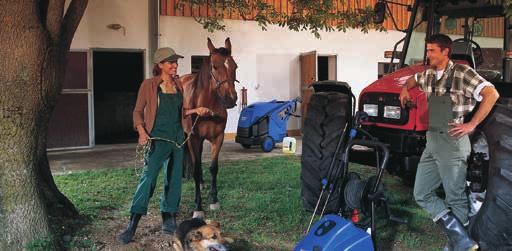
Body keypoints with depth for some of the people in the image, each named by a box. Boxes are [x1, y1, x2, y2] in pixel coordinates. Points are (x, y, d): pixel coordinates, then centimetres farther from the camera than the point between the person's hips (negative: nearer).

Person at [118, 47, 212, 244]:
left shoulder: (178, 85, 11)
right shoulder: (149, 85, -5)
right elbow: (138, 111, -3)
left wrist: (196, 110, 7)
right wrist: (141, 132, -18)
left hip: (177, 138, 6)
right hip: (158, 138, -6)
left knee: (174, 180, 9)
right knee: (148, 178, -15)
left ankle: (168, 220, 21)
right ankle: (132, 226, -12)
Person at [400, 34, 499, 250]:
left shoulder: (461, 72, -10)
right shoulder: (428, 74, 12)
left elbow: (491, 94, -18)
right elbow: (413, 79, 37)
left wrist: (471, 125, -19)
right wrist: (405, 89, 18)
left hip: (452, 143, -8)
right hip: (431, 141, 8)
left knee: (455, 198, 2)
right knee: (422, 194, 7)